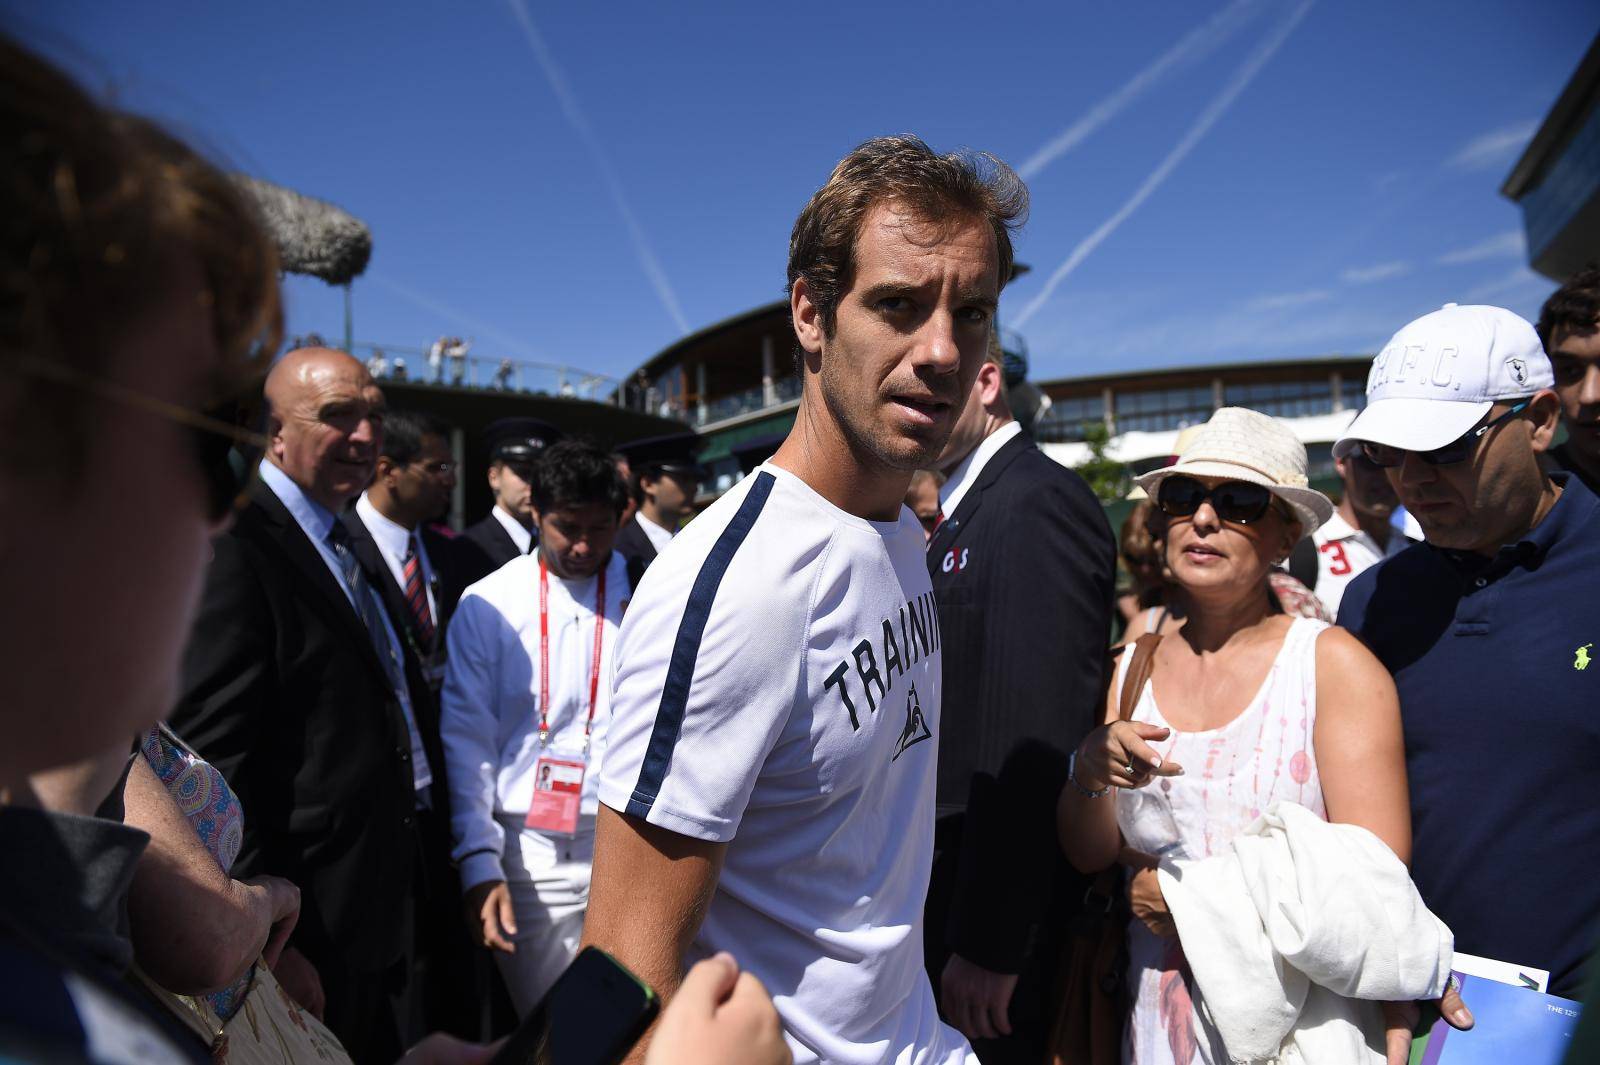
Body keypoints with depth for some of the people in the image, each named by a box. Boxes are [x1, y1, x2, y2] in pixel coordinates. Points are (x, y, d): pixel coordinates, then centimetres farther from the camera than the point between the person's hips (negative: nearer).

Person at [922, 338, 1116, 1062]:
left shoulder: (1040, 500, -18)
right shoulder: (951, 513, 11)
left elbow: (1030, 744, -24)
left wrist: (988, 941, -22)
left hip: (1004, 900, -8)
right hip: (939, 889, 8)